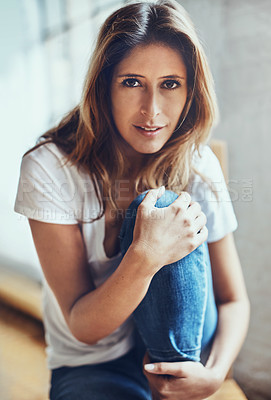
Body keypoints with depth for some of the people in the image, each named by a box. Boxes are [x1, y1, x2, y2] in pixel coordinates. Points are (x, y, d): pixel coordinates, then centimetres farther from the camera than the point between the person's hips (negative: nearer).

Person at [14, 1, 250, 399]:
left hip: (185, 347, 3)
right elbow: (83, 327, -19)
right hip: (92, 365, -2)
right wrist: (144, 257, -38)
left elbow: (234, 300, -3)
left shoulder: (199, 166, -10)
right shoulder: (50, 167, -19)